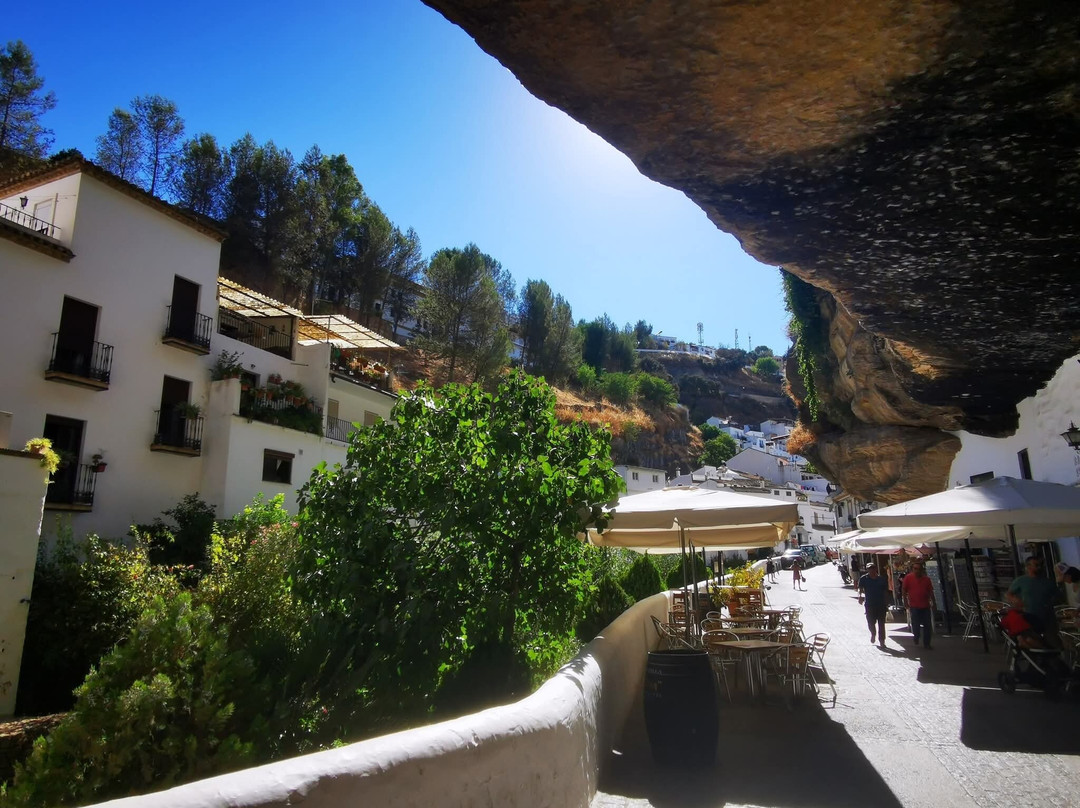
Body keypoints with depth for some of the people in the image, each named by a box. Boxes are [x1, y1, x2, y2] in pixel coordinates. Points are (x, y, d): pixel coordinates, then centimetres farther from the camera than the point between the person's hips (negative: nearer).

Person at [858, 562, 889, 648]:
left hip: (881, 605, 1)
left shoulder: (882, 580, 5)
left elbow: (886, 591, 12)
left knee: (881, 624, 1)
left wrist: (887, 604, 12)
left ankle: (881, 641, 11)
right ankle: (873, 634, 33)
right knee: (871, 622, 3)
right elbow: (860, 589, -5)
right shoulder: (864, 579, 0)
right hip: (870, 605, -1)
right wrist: (860, 596, -26)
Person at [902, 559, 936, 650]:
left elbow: (931, 591, 10)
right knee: (915, 624, -3)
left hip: (926, 606, 3)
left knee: (927, 626, 5)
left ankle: (926, 644, 17)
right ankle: (916, 636, 27)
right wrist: (905, 601, -3)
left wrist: (933, 603, 7)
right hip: (914, 606, -3)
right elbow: (903, 590, 0)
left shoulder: (926, 579, 4)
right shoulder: (908, 577, -5)